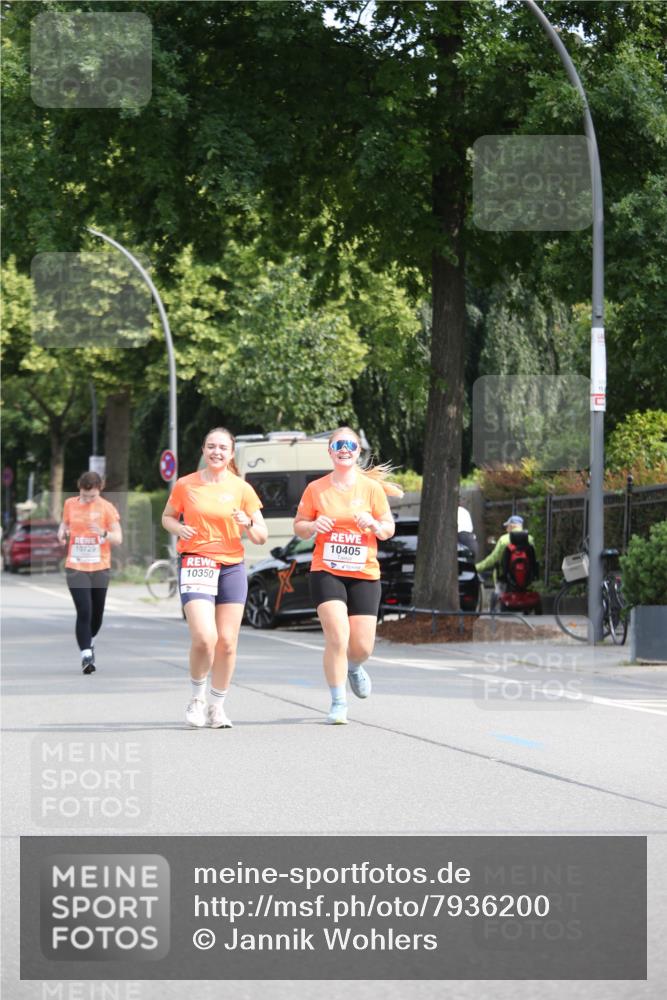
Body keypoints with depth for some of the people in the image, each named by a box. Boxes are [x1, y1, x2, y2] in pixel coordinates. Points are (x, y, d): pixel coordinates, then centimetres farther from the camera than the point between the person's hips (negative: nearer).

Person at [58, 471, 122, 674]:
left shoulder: (107, 508, -4)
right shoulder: (70, 504, 2)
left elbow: (118, 538, -5)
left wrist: (104, 533, -26)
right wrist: (61, 532, -3)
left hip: (100, 568, 0)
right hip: (76, 567, 0)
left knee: (97, 612, 12)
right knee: (84, 611, -13)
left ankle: (89, 641, 40)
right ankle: (86, 655, -14)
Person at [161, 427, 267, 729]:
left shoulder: (242, 488, 4)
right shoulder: (185, 485, 2)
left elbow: (262, 537, 6)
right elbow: (167, 517, 16)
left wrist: (248, 524, -16)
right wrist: (179, 528, -6)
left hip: (232, 568, 2)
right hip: (195, 565, -2)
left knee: (227, 642, 1)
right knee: (204, 638, -17)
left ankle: (217, 706, 17)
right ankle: (197, 697, 7)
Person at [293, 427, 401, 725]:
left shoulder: (371, 488, 3)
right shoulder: (316, 489, 2)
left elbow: (389, 529, 7)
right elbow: (298, 526, 10)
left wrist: (374, 524, -15)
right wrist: (313, 526, -13)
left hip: (365, 574, 1)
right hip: (326, 572, -1)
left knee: (362, 646, 0)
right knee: (337, 636, -17)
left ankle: (353, 667, 39)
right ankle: (338, 703, -5)